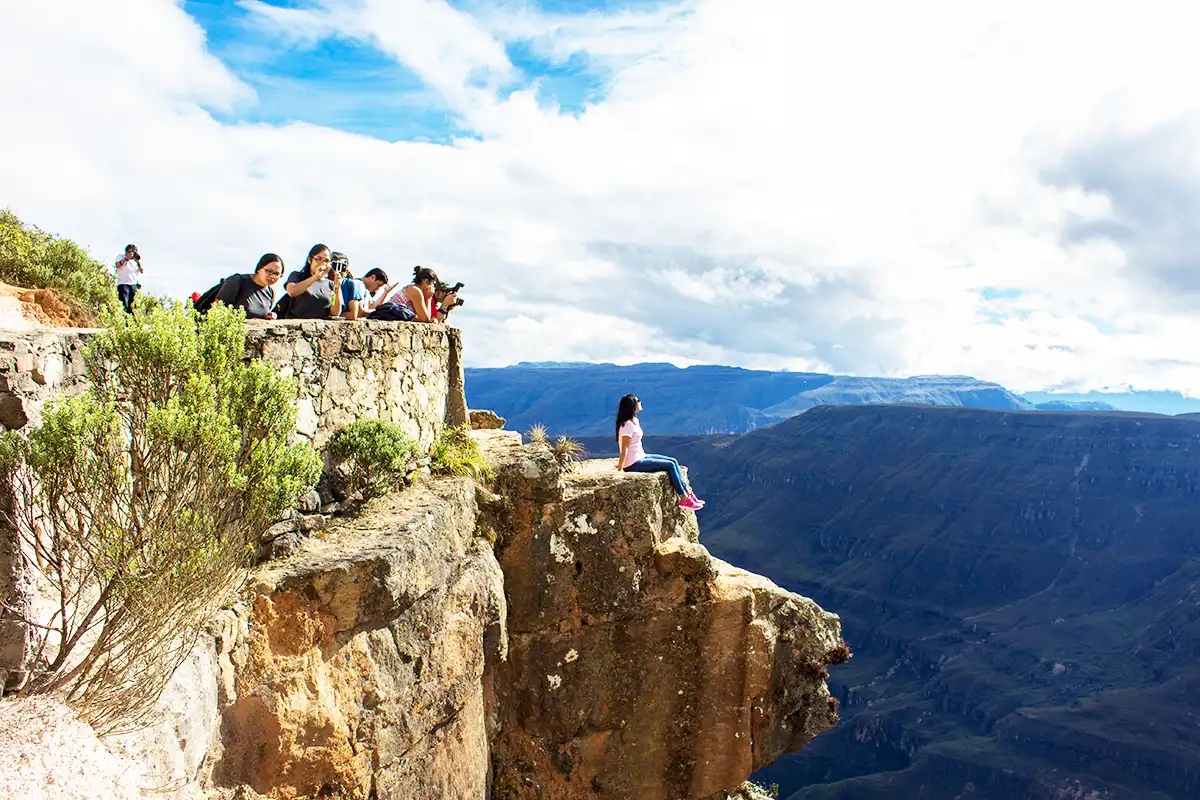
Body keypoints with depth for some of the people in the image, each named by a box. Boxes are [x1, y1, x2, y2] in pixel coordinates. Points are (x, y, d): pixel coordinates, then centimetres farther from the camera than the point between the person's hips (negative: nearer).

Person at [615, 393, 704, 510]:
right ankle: (684, 499, -4)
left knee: (673, 461, 5)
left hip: (642, 457, 10)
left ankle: (688, 493, 6)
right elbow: (624, 449, -22)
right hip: (634, 464, -10)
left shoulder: (634, 421, 11)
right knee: (670, 465, -11)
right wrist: (620, 470, -22)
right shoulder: (627, 425, -20)